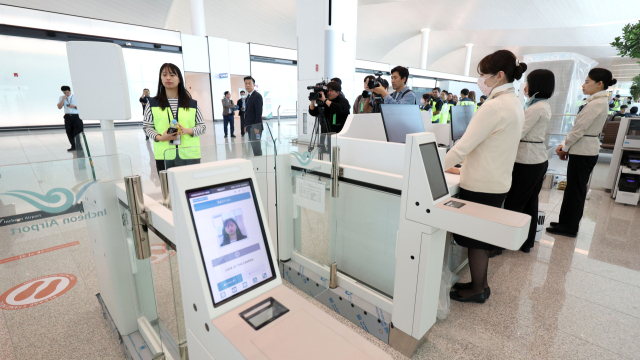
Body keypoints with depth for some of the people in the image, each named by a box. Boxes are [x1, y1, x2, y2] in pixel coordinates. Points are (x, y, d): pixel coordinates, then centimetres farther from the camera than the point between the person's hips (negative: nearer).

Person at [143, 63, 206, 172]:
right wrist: (159, 138, -9)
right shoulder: (152, 104, 9)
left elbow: (202, 126, 9)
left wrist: (187, 131, -10)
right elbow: (146, 126, 11)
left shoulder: (192, 104, 8)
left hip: (190, 155, 0)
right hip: (165, 156, 0)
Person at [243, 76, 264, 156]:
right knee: (253, 145, 11)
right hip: (250, 126, 9)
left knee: (256, 146, -10)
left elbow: (259, 112, -16)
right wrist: (246, 125, 13)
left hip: (255, 126, -9)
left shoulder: (257, 96, -10)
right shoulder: (248, 96, 17)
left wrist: (256, 127, -20)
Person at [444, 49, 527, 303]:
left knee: (475, 238, 6)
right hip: (497, 182, 10)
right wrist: (464, 166, 18)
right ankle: (480, 282, 35)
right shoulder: (515, 103, 12)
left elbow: (464, 145, -21)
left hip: (481, 185, -9)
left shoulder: (494, 106, -20)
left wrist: (439, 167, -8)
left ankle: (477, 290, 23)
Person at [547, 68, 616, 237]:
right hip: (585, 151, 9)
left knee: (576, 190, 1)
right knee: (574, 189, 15)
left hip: (583, 153, -9)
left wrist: (564, 147, -5)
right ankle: (566, 223, 26)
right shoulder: (599, 101, 14)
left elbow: (579, 130, -18)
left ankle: (570, 228, 13)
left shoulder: (596, 104, -17)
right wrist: (565, 145, 7)